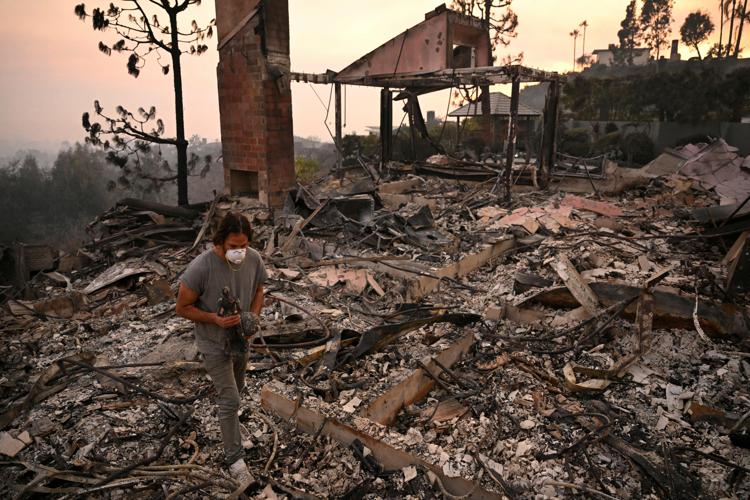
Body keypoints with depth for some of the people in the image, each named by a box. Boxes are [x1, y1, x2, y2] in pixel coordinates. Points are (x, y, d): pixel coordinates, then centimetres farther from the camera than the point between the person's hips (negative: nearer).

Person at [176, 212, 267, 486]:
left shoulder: (254, 260, -15)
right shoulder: (200, 267, -29)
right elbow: (183, 307, -17)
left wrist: (254, 316, -14)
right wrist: (215, 319, -30)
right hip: (214, 344, -5)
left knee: (235, 390, 25)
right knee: (230, 400, -3)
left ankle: (223, 410, 56)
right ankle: (235, 458, 12)